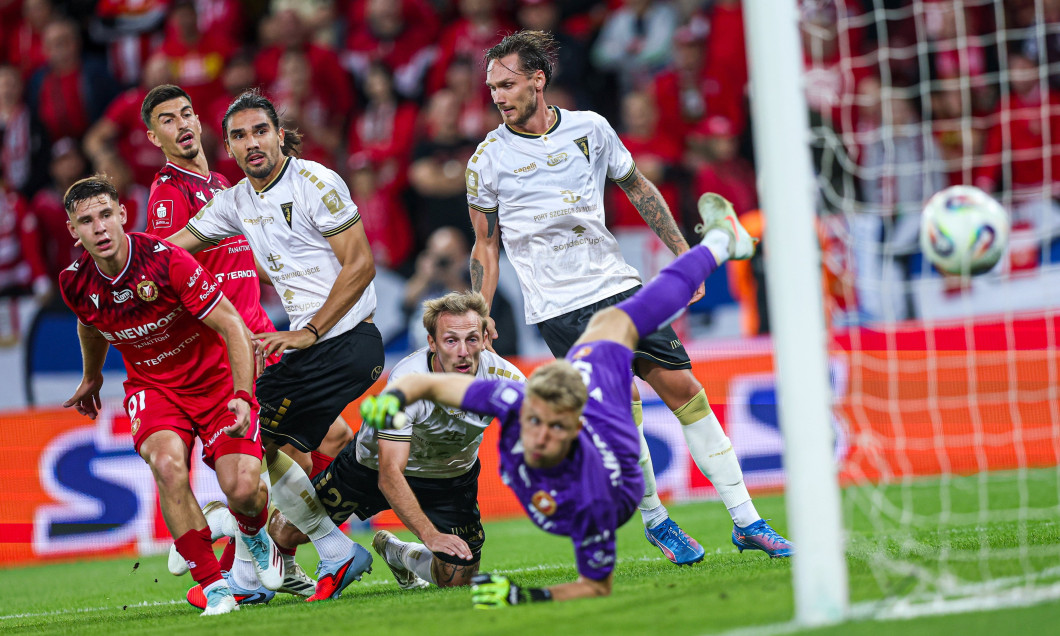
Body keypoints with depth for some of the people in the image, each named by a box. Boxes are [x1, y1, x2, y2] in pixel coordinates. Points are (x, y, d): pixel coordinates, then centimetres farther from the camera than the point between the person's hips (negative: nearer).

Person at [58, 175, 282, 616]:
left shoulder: (165, 261, -25)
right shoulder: (76, 284, -11)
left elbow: (232, 326, -22)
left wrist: (243, 395, -33)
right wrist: (92, 378, 32)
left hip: (214, 381, -2)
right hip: (151, 387, 2)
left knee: (242, 488, -18)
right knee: (167, 463, -30)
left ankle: (254, 536, 23)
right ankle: (213, 587, -19)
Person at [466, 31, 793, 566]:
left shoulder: (589, 128, 2)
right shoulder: (489, 159, -3)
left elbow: (637, 188, 16)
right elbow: (486, 246, 5)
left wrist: (681, 252, 13)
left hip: (617, 284, 3)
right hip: (558, 307, -3)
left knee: (681, 386, -2)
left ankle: (746, 520, 5)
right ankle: (656, 522, 5)